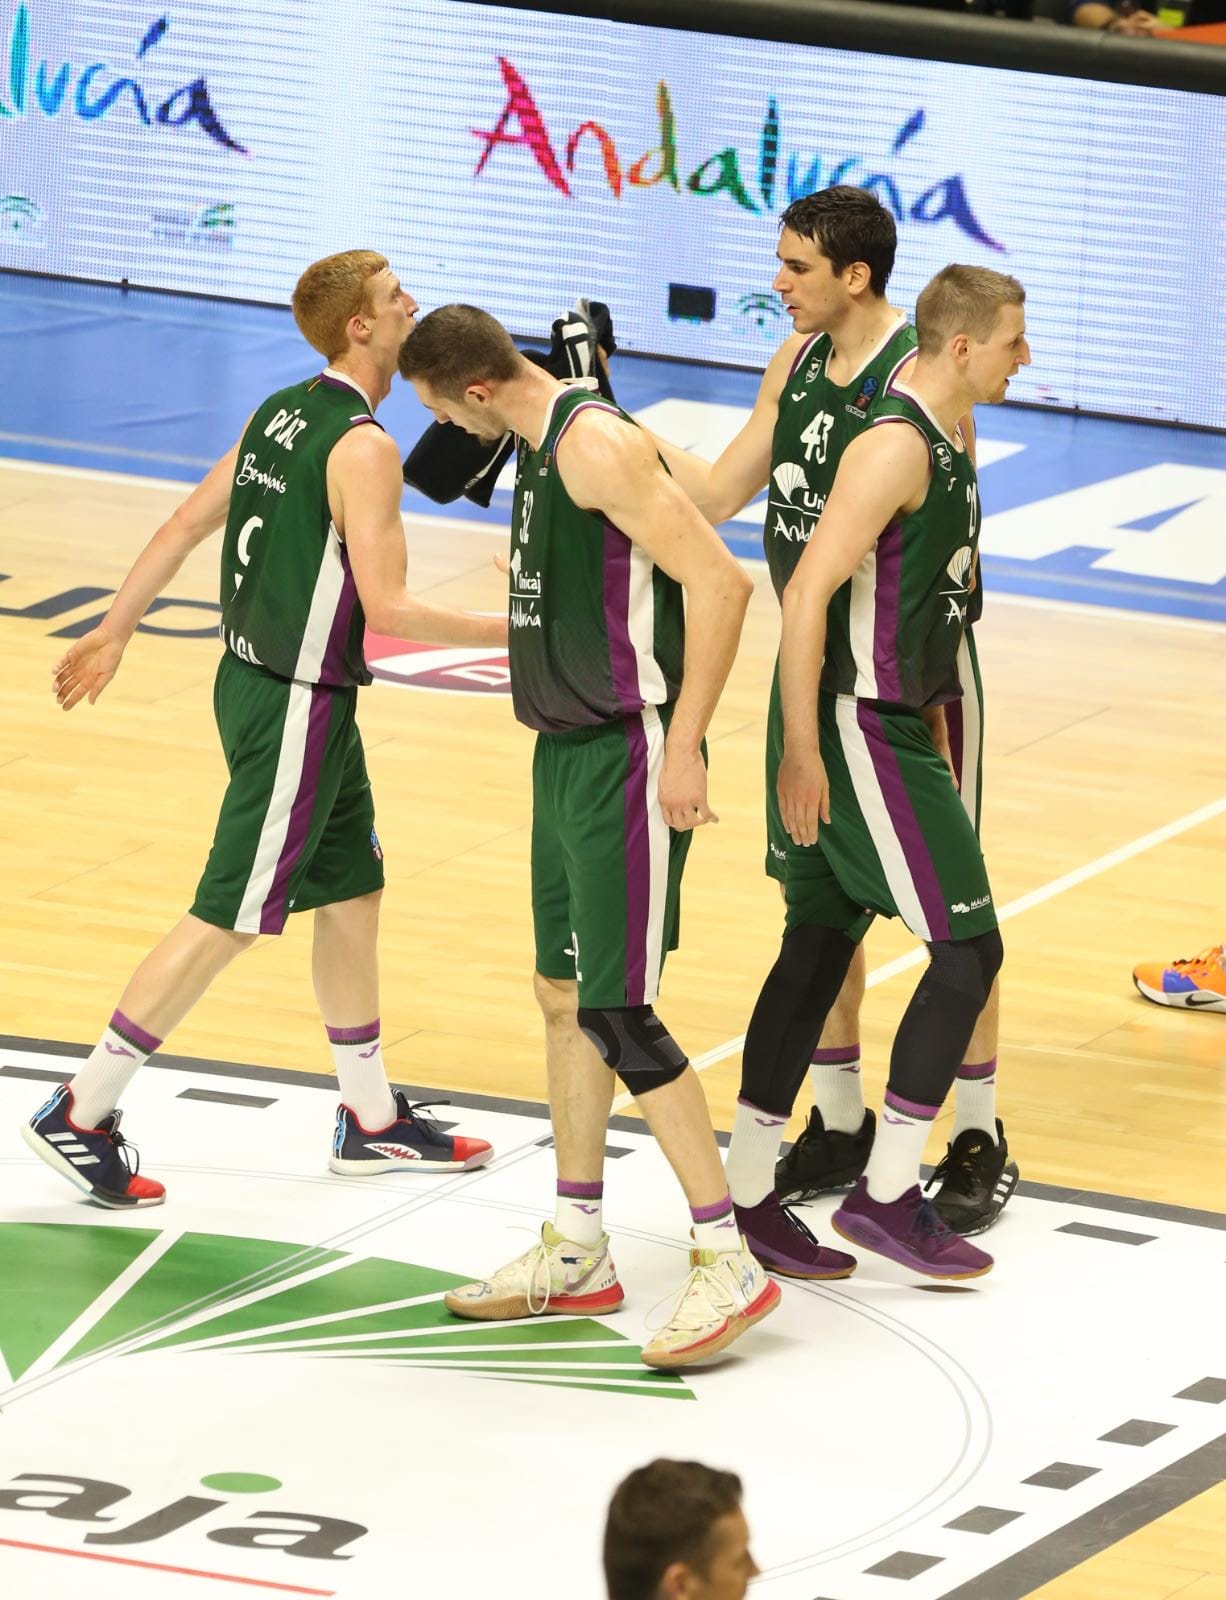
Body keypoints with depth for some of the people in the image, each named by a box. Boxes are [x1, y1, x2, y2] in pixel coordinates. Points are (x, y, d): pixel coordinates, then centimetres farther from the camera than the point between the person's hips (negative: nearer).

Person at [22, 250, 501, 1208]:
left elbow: (186, 526, 12)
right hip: (294, 705, -9)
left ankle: (371, 1121, 27)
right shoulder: (362, 447, -20)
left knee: (352, 893, 17)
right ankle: (82, 1113, 2)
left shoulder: (284, 413, 6)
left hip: (259, 678, 9)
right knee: (229, 920, -3)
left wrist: (117, 629, 21)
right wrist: (506, 632, -14)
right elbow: (386, 608, -25)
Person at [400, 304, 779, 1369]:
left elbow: (720, 582, -24)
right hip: (568, 750, 10)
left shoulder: (597, 445, -19)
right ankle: (576, 1257, 23)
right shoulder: (540, 443, 12)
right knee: (564, 998, 14)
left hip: (629, 756, -10)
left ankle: (728, 1262, -5)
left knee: (616, 1012, -11)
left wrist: (683, 744, -24)